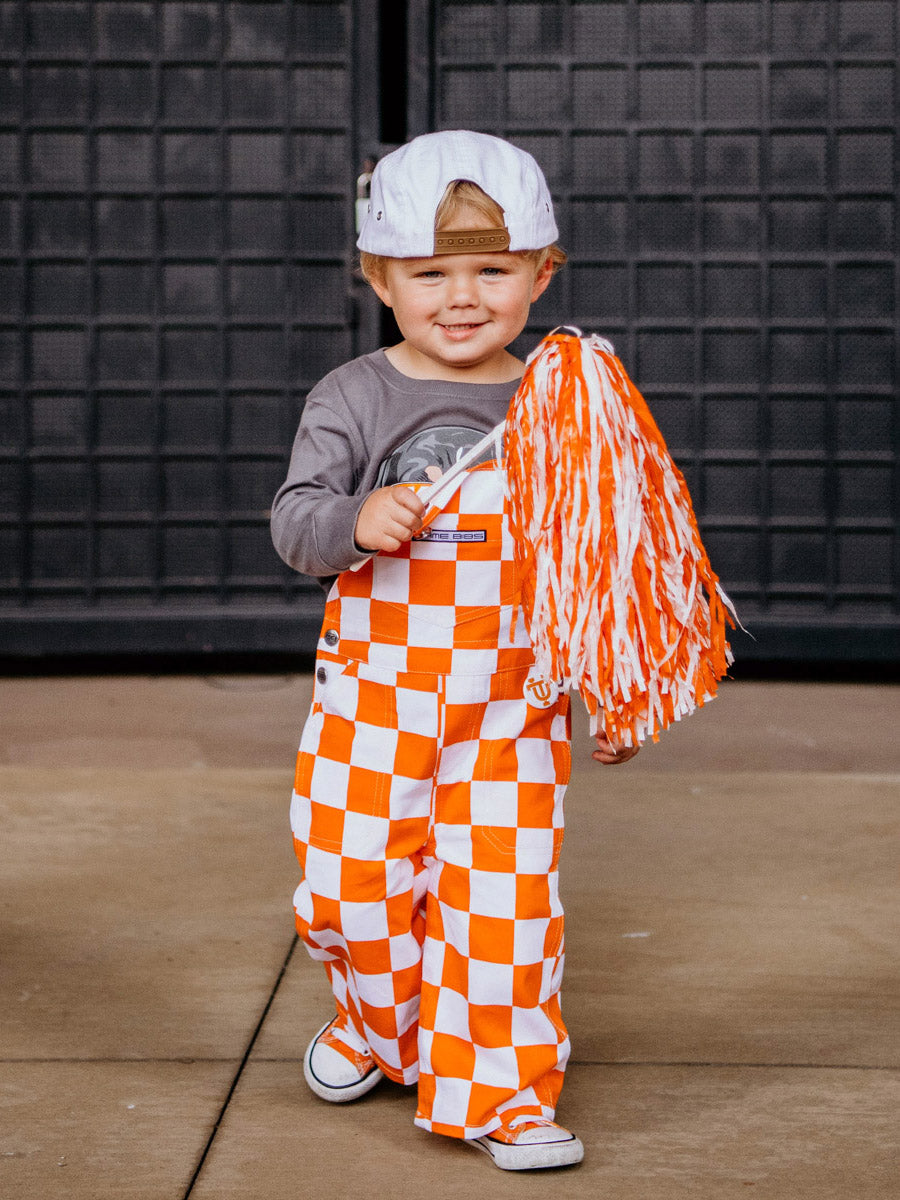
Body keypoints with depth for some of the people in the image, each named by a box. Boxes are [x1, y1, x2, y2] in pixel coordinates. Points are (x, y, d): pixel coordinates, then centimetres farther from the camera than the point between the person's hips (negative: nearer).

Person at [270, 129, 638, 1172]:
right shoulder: (353, 399, -1)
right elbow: (294, 520, -7)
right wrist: (355, 523, -28)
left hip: (511, 704, 0)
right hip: (375, 688, 0)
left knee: (503, 890, -3)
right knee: (349, 883, 5)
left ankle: (497, 1087, 12)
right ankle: (379, 1018, 35)